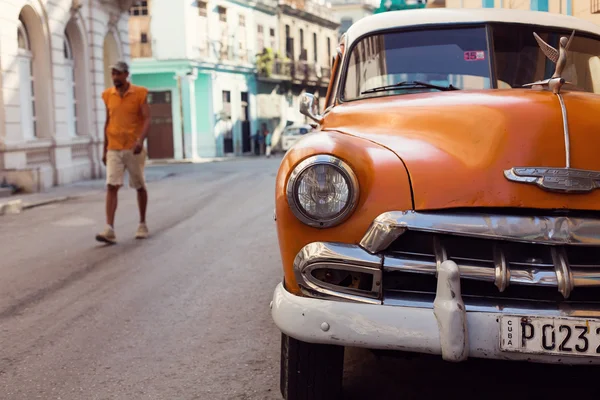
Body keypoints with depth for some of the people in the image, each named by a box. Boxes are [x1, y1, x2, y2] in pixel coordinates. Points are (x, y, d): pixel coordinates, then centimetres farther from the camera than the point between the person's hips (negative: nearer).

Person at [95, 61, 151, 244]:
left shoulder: (139, 93, -4)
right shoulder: (108, 95, 7)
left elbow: (147, 119, -10)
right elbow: (107, 122, 14)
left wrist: (141, 140, -27)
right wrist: (105, 150, 13)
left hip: (134, 149, -2)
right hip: (114, 150, 2)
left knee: (140, 187, 10)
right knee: (111, 186, -10)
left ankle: (142, 224, 25)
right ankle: (110, 230, -16)